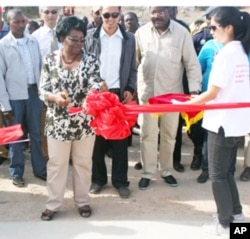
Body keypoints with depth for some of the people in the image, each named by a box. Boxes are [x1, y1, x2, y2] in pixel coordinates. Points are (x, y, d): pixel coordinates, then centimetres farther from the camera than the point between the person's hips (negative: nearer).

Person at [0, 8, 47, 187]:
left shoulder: (33, 41, 4)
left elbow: (40, 67, 8)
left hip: (34, 92, 3)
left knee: (36, 133, 12)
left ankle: (40, 169, 26)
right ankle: (16, 173, 23)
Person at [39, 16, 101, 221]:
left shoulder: (90, 60, -3)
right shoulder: (50, 60, -3)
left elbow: (94, 87, -14)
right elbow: (43, 90, -4)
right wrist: (55, 97, -26)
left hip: (84, 122, 0)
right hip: (58, 122, 0)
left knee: (83, 162, 14)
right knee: (56, 163, 10)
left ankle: (83, 200, 32)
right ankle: (53, 203, 26)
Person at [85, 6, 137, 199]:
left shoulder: (129, 38, 6)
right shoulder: (92, 37, 2)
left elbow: (132, 69, 8)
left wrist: (130, 89, -5)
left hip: (119, 94, 1)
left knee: (120, 139, 5)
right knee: (97, 137, 7)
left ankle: (120, 180, 16)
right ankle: (98, 178, 21)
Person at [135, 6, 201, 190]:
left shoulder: (182, 33, -6)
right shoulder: (141, 32, -1)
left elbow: (192, 64, -4)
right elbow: (135, 61, 5)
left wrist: (194, 90, -12)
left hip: (172, 93, 0)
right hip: (147, 92, 1)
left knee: (169, 134, 12)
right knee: (148, 134, 6)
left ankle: (166, 171, 29)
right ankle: (148, 173, 20)